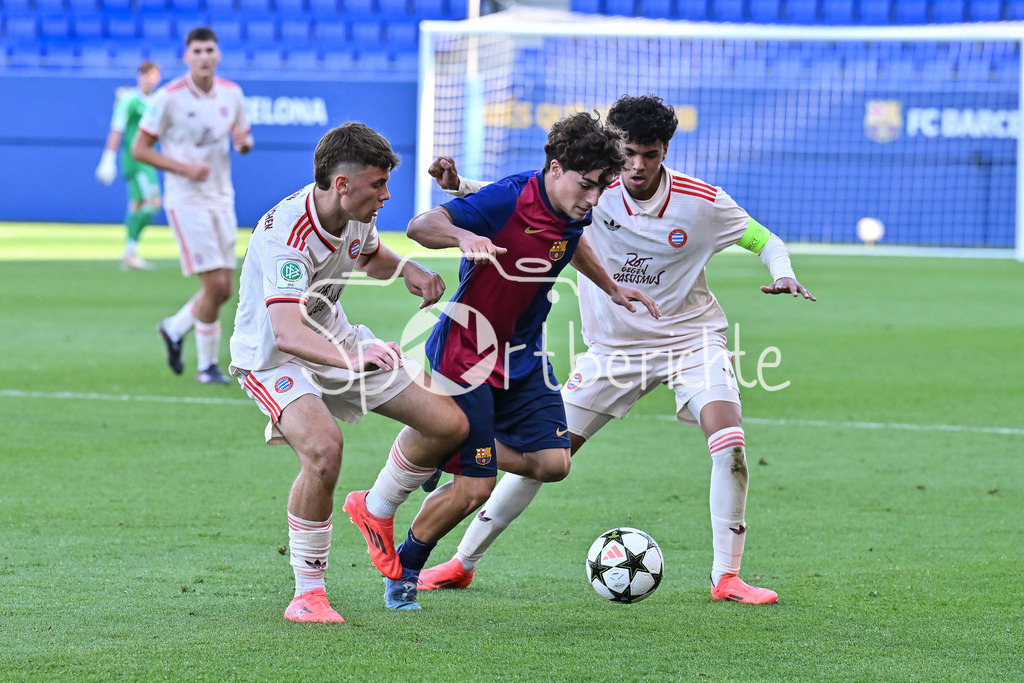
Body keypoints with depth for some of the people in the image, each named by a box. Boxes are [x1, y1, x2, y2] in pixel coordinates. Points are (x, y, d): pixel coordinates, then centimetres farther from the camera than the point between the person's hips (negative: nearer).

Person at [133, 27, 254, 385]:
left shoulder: (232, 94, 4)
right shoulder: (169, 97, -12)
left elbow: (243, 139, 17)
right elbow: (139, 149, -8)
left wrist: (244, 141, -9)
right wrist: (185, 168, -19)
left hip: (222, 200, 6)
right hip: (187, 201, -6)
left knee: (224, 289, 7)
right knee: (215, 284, -13)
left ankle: (174, 328, 32)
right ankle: (207, 365, 7)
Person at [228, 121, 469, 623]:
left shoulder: (356, 215, -7)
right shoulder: (284, 237, -33)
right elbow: (286, 334, -46)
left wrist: (407, 271, -3)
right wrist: (350, 359, -63)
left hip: (336, 342, 8)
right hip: (271, 357, -8)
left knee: (449, 423, -1)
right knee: (323, 448, -36)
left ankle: (377, 512, 27)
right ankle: (308, 592, -18)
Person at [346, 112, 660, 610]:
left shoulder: (574, 215, -2)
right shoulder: (508, 199, -24)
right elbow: (421, 226, -30)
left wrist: (612, 289, 27)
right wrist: (464, 237, -49)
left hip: (523, 354, 7)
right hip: (467, 353, -7)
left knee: (553, 462, -6)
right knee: (474, 489, -9)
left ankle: (455, 453, 19)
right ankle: (403, 570, 15)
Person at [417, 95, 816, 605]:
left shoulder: (702, 203, -15)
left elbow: (763, 240, 0)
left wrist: (782, 275, -21)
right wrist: (460, 186, -21)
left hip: (690, 339, -1)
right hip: (612, 347, 1)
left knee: (729, 440, -25)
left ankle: (726, 576, -13)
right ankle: (462, 563, 10)